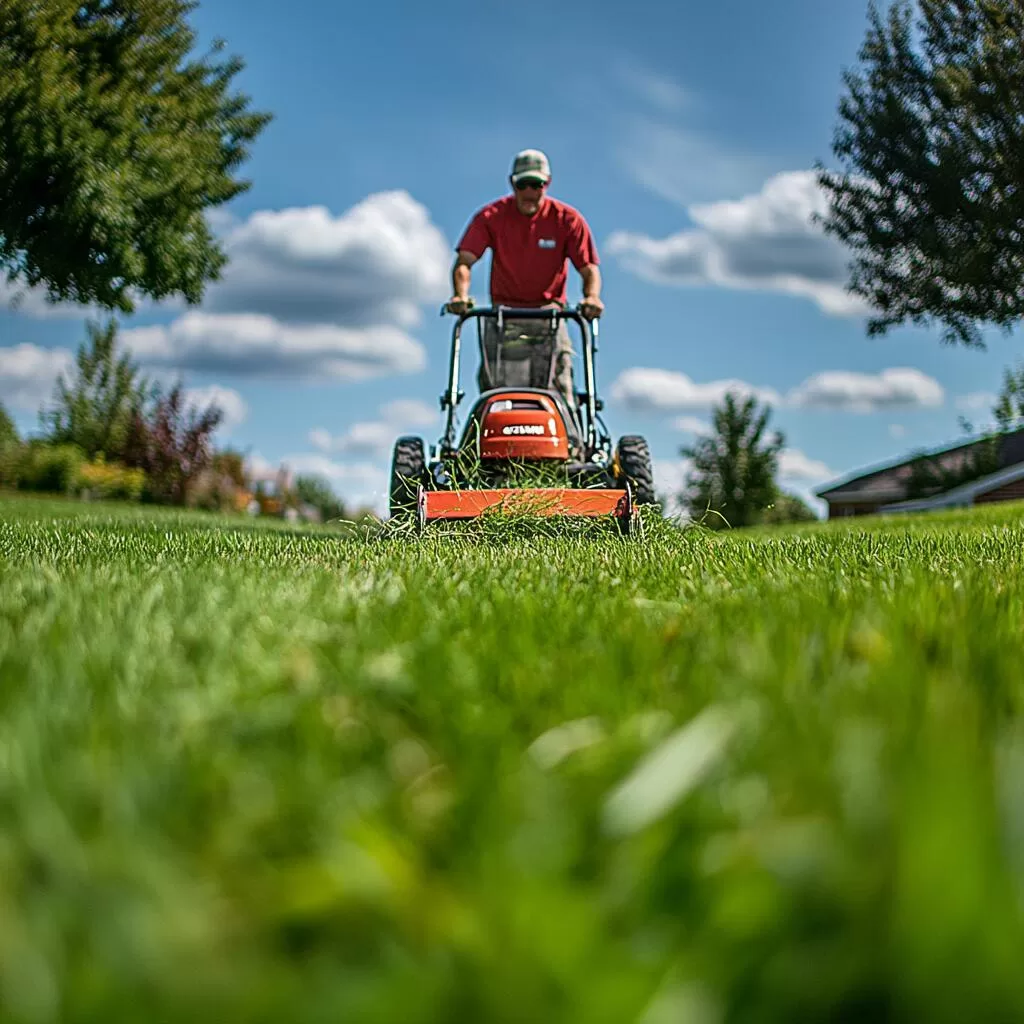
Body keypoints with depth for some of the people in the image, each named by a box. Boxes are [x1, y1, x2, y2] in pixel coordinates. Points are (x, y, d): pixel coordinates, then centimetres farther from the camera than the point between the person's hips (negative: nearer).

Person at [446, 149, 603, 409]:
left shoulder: (567, 219, -2)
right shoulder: (491, 217, -3)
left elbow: (589, 268, -5)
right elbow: (464, 261, -11)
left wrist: (591, 297, -28)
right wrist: (460, 295, -32)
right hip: (504, 316, 0)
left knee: (557, 393, -12)